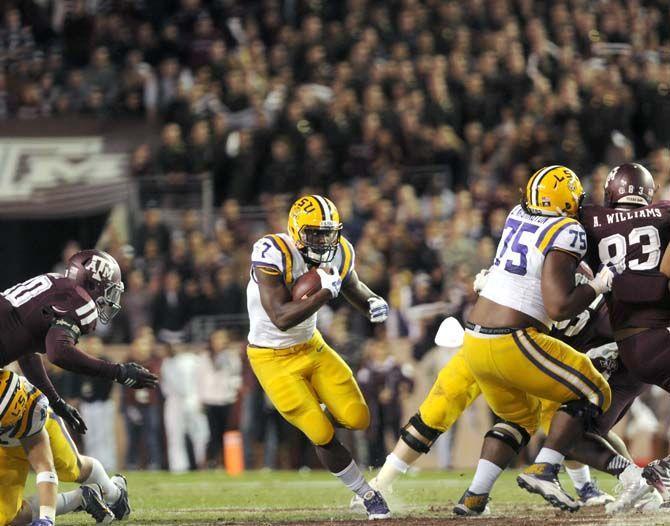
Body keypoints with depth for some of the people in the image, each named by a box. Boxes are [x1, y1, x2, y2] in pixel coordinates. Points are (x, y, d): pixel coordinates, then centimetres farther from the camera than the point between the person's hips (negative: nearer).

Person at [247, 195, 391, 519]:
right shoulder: (272, 254, -28)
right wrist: (325, 292, -37)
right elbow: (281, 319, -33)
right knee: (323, 436, -8)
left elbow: (354, 289, 13)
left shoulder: (339, 254, -8)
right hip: (273, 358, -6)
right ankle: (369, 497, 11)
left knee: (357, 419, -5)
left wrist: (373, 303, -10)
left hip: (312, 347, 6)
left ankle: (319, 412, 29)